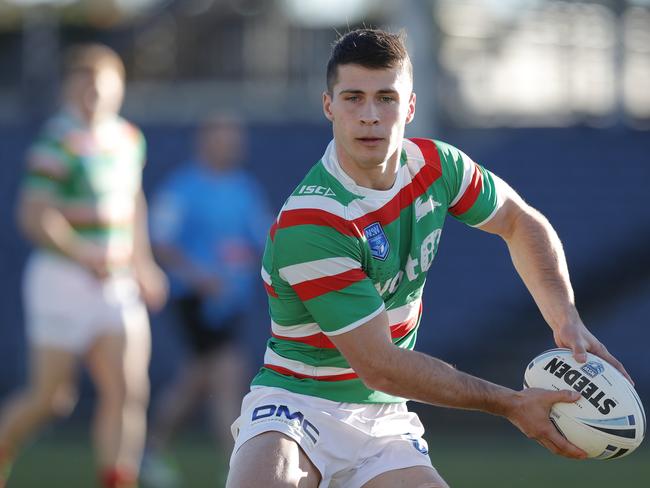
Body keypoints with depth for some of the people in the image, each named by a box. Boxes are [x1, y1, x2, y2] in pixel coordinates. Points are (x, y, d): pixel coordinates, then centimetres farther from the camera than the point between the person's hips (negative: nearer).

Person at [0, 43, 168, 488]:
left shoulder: (130, 139, 11)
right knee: (50, 397, 1)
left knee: (128, 390, -6)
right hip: (64, 281, -6)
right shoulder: (60, 143, -13)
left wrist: (143, 263, 21)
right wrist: (87, 258, -21)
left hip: (116, 287, 6)